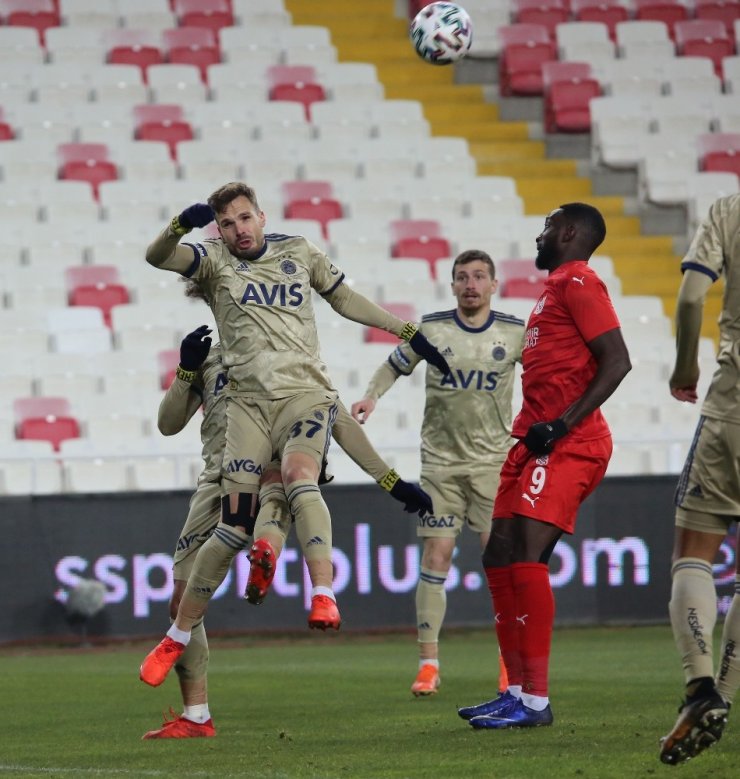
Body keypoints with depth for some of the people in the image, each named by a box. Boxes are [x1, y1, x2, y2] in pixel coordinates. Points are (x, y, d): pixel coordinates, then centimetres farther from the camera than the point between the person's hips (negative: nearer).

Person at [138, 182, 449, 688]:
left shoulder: (298, 252, 15)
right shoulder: (214, 260, 8)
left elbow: (346, 300, 27)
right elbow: (157, 257, -10)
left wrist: (409, 332, 25)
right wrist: (181, 225, -31)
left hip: (305, 394, 0)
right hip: (249, 403, 0)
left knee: (299, 478, -31)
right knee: (234, 527, -5)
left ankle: (324, 595, -45)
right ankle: (178, 637, 9)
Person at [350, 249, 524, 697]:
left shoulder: (514, 333, -2)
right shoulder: (432, 329, -2)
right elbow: (395, 366, 11)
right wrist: (372, 396, -6)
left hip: (493, 459, 0)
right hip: (440, 461, 0)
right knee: (436, 556, -3)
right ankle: (429, 663, 2)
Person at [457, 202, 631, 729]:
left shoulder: (579, 283, -8)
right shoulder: (558, 287, 22)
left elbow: (616, 362, -18)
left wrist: (561, 426, -22)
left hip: (567, 445, -11)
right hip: (538, 443, 11)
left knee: (526, 557, -18)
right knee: (499, 558, 9)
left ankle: (536, 701, -19)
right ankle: (518, 691, 14)